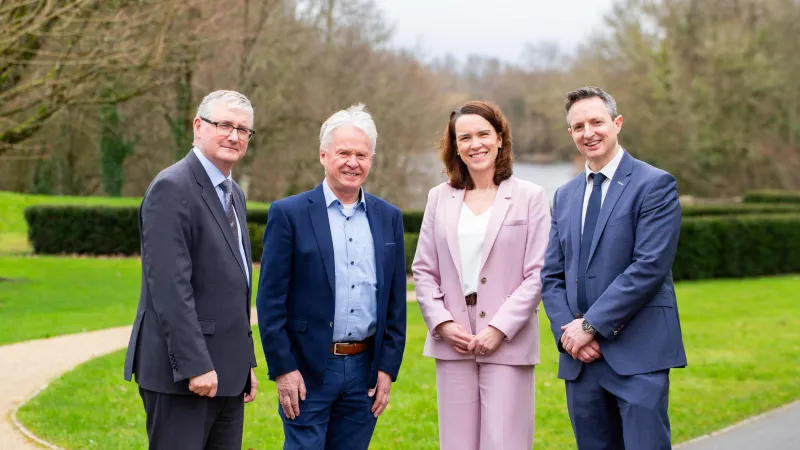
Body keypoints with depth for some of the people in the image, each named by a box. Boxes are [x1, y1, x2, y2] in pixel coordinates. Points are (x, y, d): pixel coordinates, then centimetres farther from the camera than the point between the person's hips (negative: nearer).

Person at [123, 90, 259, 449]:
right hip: (183, 370, -9)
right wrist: (194, 365, -22)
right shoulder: (172, 188, -12)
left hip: (226, 373, 9)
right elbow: (169, 286, -19)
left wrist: (246, 361, 17)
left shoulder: (233, 194, 16)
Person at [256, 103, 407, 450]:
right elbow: (270, 300, -6)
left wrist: (388, 368, 4)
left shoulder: (388, 218, 8)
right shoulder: (289, 214, -4)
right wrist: (282, 369, -10)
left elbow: (396, 301, 10)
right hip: (307, 371, -4)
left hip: (365, 370, 4)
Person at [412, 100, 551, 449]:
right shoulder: (440, 198, 10)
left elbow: (538, 274, -3)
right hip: (453, 344, 3)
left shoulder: (529, 197, 1)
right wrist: (442, 323, -4)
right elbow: (423, 270, 11)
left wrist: (499, 329, -11)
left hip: (507, 344, -3)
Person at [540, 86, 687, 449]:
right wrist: (568, 331, -4)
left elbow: (650, 266, -13)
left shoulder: (654, 185, -3)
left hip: (638, 354, -6)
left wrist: (591, 325, -13)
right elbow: (551, 276, 14)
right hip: (581, 357, 6)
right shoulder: (565, 196, 17)